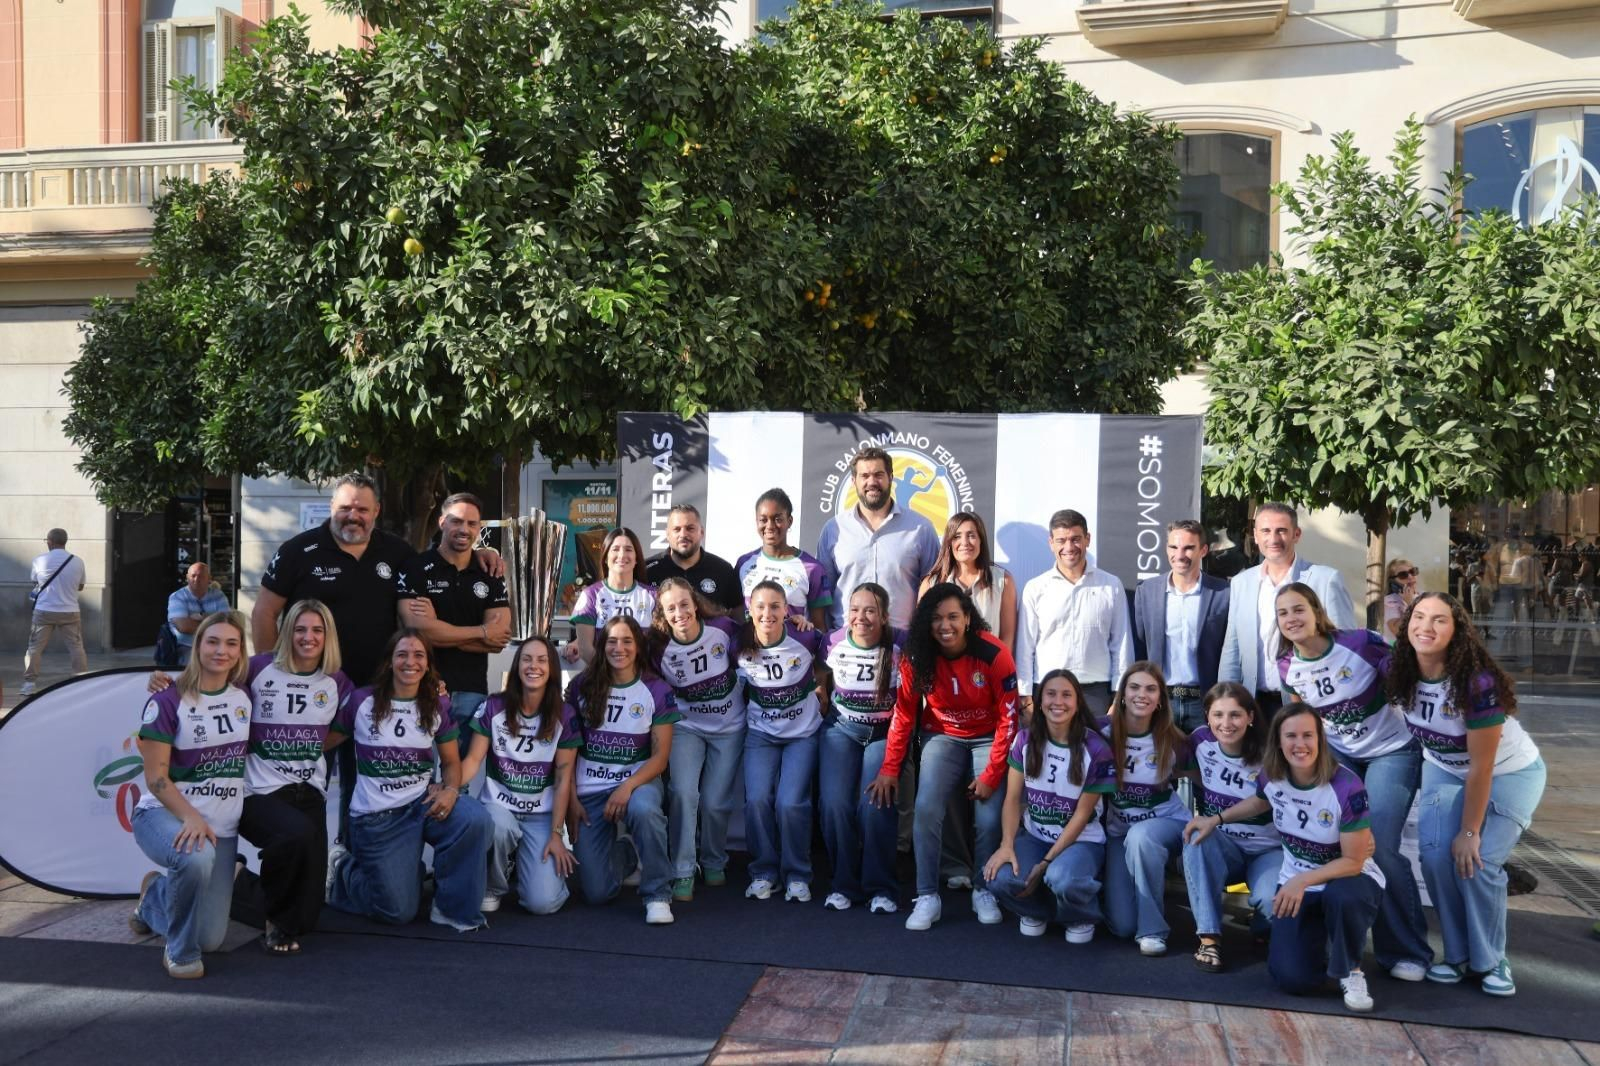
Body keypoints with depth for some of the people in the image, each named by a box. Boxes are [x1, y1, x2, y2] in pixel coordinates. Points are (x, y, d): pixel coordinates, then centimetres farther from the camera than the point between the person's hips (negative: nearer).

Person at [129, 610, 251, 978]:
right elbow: (155, 776, -13)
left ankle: (155, 896, 34)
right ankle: (180, 951, -13)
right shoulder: (168, 702, -11)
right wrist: (191, 818, -26)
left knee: (211, 939, 1)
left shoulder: (243, 697, 3)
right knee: (196, 858, -41)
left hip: (222, 824, 5)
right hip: (164, 814, -5)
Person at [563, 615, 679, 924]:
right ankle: (625, 857, 31)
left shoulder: (657, 690, -3)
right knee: (596, 892, -6)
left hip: (637, 780, -1)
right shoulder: (581, 686, 1)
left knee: (644, 810, -41)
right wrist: (571, 799, -3)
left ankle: (658, 895, -17)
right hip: (588, 789, 2)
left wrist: (627, 787, -22)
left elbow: (660, 756, -6)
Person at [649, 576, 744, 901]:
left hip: (729, 728, 0)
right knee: (683, 792, -18)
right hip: (686, 727, 0)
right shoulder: (658, 647, -14)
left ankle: (714, 863, 27)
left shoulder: (724, 629, -16)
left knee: (716, 802, 0)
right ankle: (682, 873, -4)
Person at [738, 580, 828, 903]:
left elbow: (826, 665, 6)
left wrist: (821, 687, -2)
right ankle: (763, 871, 6)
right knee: (757, 800, -16)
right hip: (761, 734, 2)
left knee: (790, 803, -17)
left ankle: (797, 875, 5)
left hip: (803, 733, -2)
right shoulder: (740, 645, -10)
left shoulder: (806, 638, -15)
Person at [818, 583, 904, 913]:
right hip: (841, 730, 2)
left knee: (875, 805, -18)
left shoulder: (899, 647, -11)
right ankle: (844, 884, 5)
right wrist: (827, 712, 6)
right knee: (835, 803, -14)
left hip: (884, 733, -2)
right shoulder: (834, 643, -4)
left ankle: (881, 888, 0)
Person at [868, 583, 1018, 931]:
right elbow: (903, 713, -5)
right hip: (943, 736, 2)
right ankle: (927, 897, -5)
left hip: (987, 738, -2)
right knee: (926, 809, -18)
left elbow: (1008, 717, -15)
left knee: (990, 819, -14)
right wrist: (889, 768, -7)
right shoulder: (917, 657, -13)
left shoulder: (993, 654, -21)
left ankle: (984, 892, 12)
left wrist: (992, 774, -16)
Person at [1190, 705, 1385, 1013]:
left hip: (1348, 877, -3)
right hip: (1295, 882, 3)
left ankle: (1350, 971, -10)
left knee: (1341, 896, -42)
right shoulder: (1271, 777, -12)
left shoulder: (1346, 787, -27)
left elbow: (1353, 861, -22)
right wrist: (1217, 819, 7)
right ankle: (1317, 936, 22)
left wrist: (1302, 881, -30)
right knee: (1294, 979, -14)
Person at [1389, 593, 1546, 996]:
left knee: (1476, 863, -15)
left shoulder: (1478, 682, -33)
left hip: (1508, 774, -4)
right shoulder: (1403, 674, -18)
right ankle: (1457, 955, 6)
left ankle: (1490, 962, 8)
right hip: (1445, 770, 4)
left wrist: (1470, 831, -20)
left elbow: (1481, 767, -26)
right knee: (1435, 854, -12)